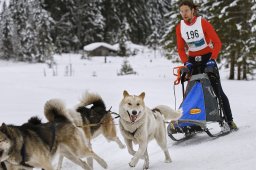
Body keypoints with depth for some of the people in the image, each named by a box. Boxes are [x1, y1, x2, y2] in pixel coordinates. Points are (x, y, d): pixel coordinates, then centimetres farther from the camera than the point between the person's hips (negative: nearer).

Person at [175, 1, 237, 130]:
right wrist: (186, 63, -13)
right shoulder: (179, 27, -2)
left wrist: (212, 60, -24)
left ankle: (230, 121, 1)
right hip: (192, 60, 4)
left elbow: (217, 43, -14)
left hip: (207, 58, -3)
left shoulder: (203, 23, -13)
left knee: (217, 90, -6)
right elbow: (180, 49, 4)